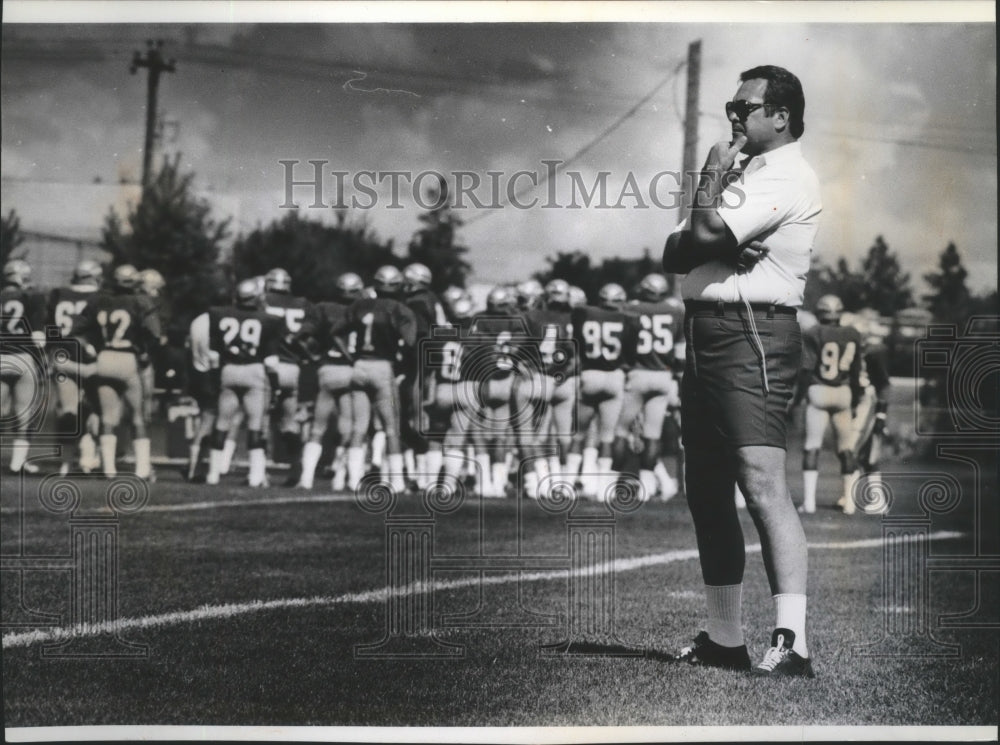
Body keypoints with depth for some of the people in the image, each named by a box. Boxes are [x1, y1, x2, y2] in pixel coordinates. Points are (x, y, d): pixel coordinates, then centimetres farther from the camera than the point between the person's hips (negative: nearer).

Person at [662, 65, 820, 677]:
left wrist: (710, 179, 1)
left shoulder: (790, 177, -6)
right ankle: (725, 638, 19)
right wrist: (702, 243, -6)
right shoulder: (740, 173, 24)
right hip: (705, 335, 10)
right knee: (707, 492, 11)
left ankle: (792, 642, -24)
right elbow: (675, 253, 16)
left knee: (763, 483, -19)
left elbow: (709, 231, -18)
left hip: (754, 334, -10)